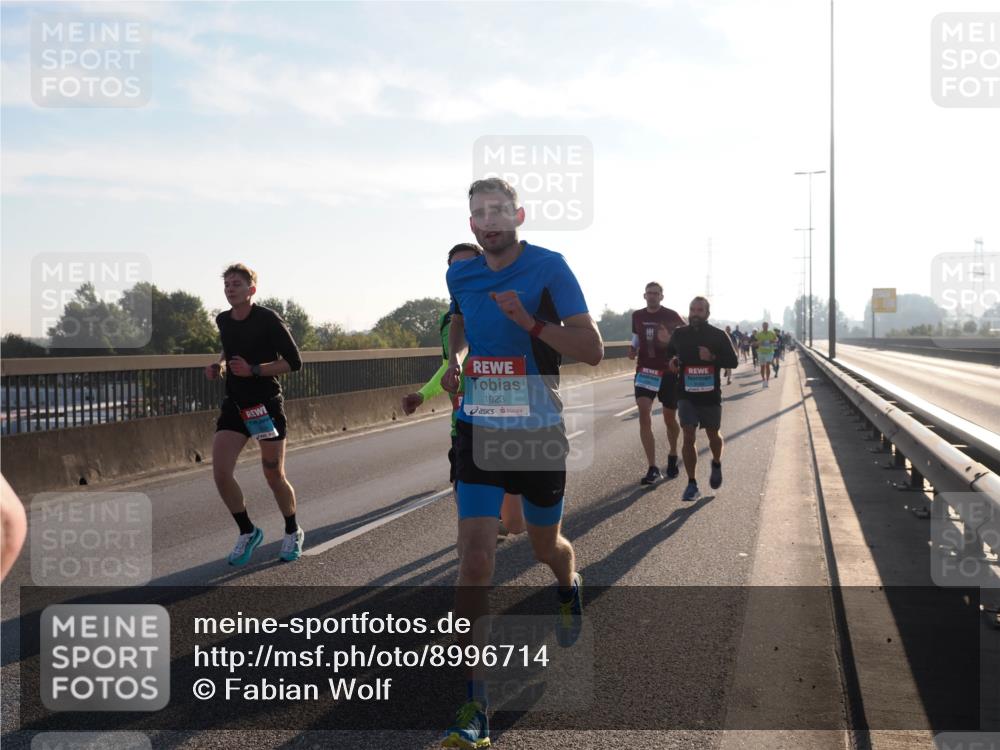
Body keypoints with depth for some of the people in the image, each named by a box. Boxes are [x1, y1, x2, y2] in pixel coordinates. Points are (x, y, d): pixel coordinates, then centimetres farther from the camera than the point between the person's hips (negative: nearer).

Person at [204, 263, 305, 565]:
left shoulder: (268, 320, -13)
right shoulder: (223, 321, 6)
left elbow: (294, 362, -12)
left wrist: (253, 370, -20)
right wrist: (219, 365, 6)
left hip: (267, 405, -5)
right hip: (235, 405, 5)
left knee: (274, 476, 2)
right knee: (221, 473, -9)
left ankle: (293, 533, 28)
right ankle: (247, 533, 12)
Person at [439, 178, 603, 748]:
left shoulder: (549, 267, -10)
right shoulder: (460, 276, 4)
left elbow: (593, 350, -14)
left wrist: (530, 321, -26)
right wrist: (453, 361, 7)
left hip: (540, 432, -2)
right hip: (480, 429, 2)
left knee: (547, 547, 18)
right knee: (475, 561, -10)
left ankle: (570, 590, 57)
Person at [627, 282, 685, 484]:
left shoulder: (671, 316, -5)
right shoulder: (637, 316, 6)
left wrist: (669, 340, -23)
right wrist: (633, 349, -2)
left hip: (668, 371, -2)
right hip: (644, 370, 2)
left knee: (670, 419, 10)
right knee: (644, 415, -15)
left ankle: (672, 456, 38)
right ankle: (652, 468, -12)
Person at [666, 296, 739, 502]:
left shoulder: (719, 336, -2)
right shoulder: (679, 334, 3)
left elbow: (733, 361, -3)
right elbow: (669, 353, 20)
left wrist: (712, 357, -19)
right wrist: (672, 361, -3)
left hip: (711, 395, 0)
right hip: (686, 394, 0)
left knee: (713, 434, 14)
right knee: (688, 437, -8)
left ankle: (716, 464, 46)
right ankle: (692, 484, -2)